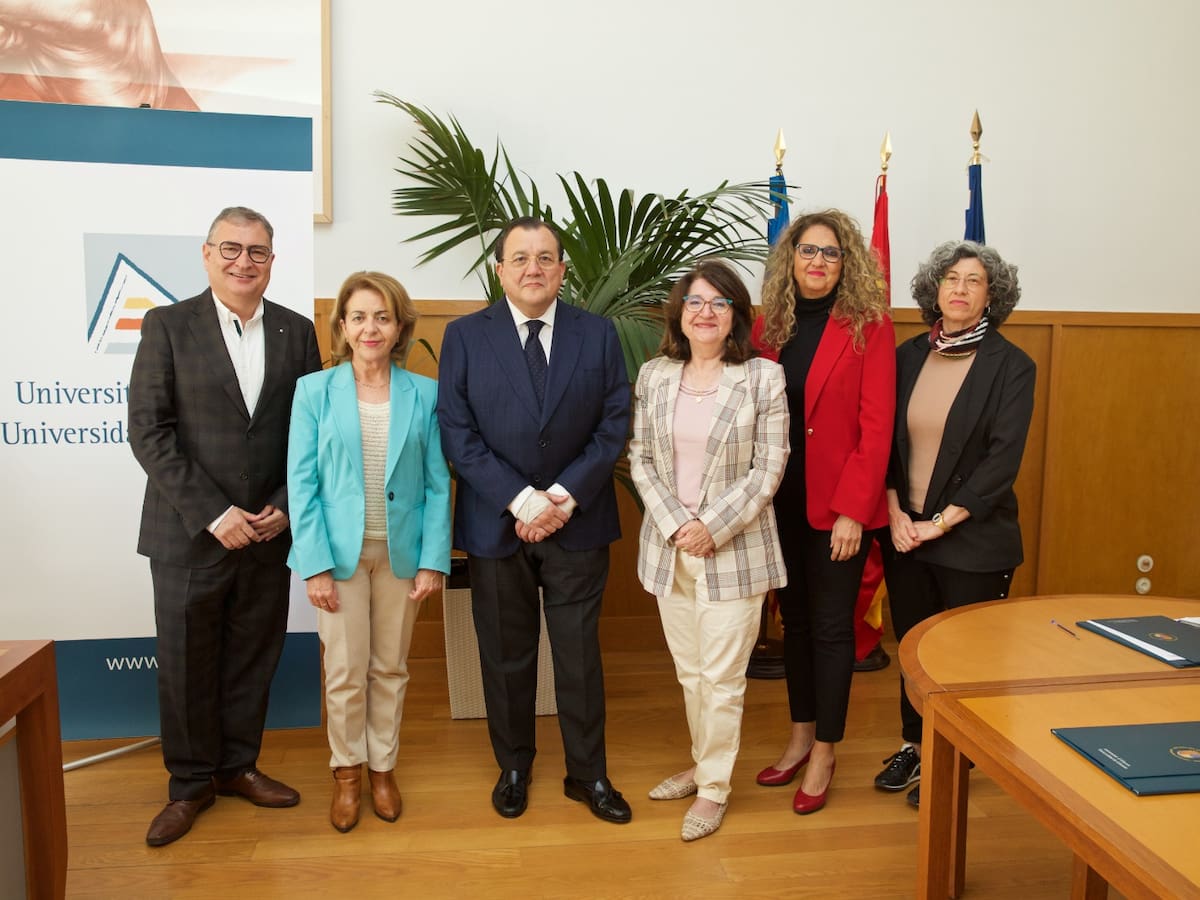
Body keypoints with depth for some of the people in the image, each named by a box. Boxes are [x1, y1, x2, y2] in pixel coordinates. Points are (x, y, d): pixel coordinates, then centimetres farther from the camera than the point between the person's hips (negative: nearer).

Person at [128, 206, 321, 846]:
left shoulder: (296, 332, 5)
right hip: (188, 533, -2)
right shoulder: (168, 326, -3)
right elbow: (148, 431, -8)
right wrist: (213, 513, -14)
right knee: (186, 665, 9)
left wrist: (285, 507, -7)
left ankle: (238, 765, 32)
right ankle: (191, 783, 28)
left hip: (270, 531, 2)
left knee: (254, 660, 13)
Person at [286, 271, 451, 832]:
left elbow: (437, 483, 0)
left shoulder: (423, 394, 0)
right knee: (345, 671, 6)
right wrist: (315, 564, -10)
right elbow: (301, 482, -4)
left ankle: (382, 768, 32)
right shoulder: (314, 391, -1)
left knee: (390, 668, 13)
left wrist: (434, 559, -6)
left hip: (401, 551, 1)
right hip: (339, 551, -1)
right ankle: (347, 773, 29)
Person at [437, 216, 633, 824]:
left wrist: (564, 497, -13)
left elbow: (613, 426, -1)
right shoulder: (464, 336, -1)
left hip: (578, 520, 0)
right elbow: (457, 433, -6)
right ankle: (513, 768, 33)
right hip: (495, 522, 0)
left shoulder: (598, 334, 2)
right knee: (505, 655, 13)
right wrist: (521, 499, -15)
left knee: (579, 652, 9)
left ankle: (587, 773, 26)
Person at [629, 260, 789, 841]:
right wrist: (675, 524, -9)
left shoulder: (763, 377, -6)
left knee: (722, 677, 4)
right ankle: (702, 764, 36)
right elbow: (640, 460, 4)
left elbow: (769, 467, -8)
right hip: (669, 547, 4)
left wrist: (712, 528, -13)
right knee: (689, 671, 16)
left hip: (734, 548, -3)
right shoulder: (654, 376, 4)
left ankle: (714, 787, 22)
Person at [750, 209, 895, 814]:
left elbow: (876, 426, -11)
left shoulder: (869, 327, -7)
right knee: (794, 618, 15)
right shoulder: (769, 325, 5)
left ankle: (824, 754, 21)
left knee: (831, 625, 5)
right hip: (781, 498, 4)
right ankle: (800, 737, 32)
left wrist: (852, 510, -16)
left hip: (838, 503, -4)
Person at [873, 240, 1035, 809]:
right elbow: (886, 440, 6)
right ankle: (915, 744, 34)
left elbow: (1002, 460, -12)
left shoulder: (1011, 367, -7)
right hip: (904, 533, 3)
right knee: (912, 646, 14)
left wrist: (941, 522, -15)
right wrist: (895, 512, -5)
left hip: (973, 541, -3)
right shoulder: (907, 356, 5)